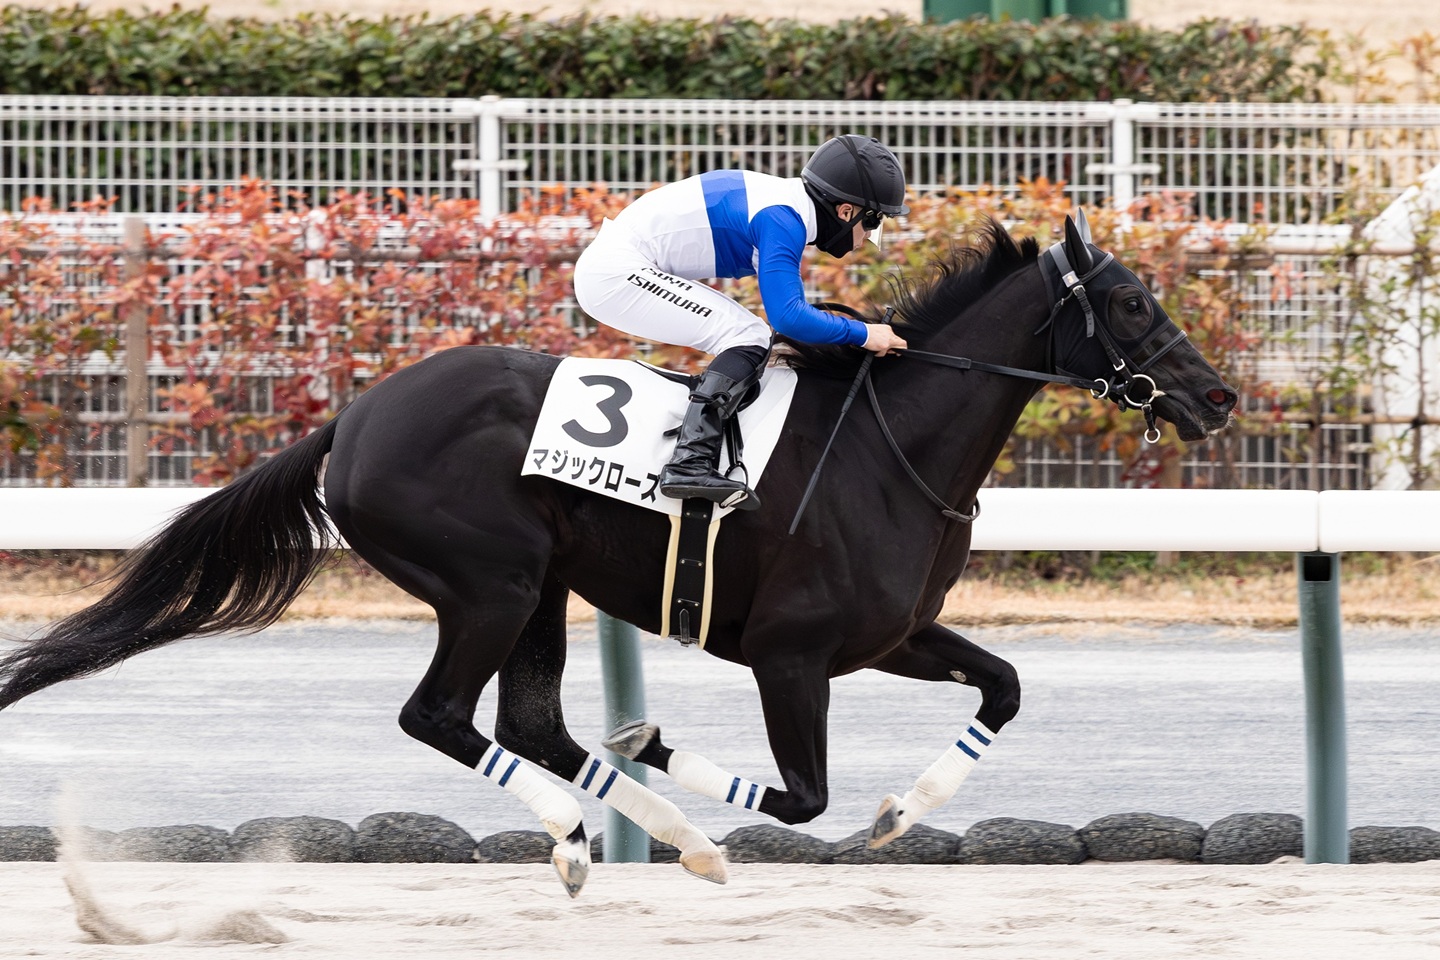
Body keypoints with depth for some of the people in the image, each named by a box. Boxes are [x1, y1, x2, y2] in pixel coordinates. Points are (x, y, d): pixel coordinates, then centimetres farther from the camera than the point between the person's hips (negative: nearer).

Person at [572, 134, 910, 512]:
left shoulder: (786, 203, 12)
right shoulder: (782, 219, -18)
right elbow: (788, 316, -26)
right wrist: (861, 334, -15)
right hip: (616, 272, -10)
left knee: (748, 338, 14)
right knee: (750, 338, -15)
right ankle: (690, 463, -27)